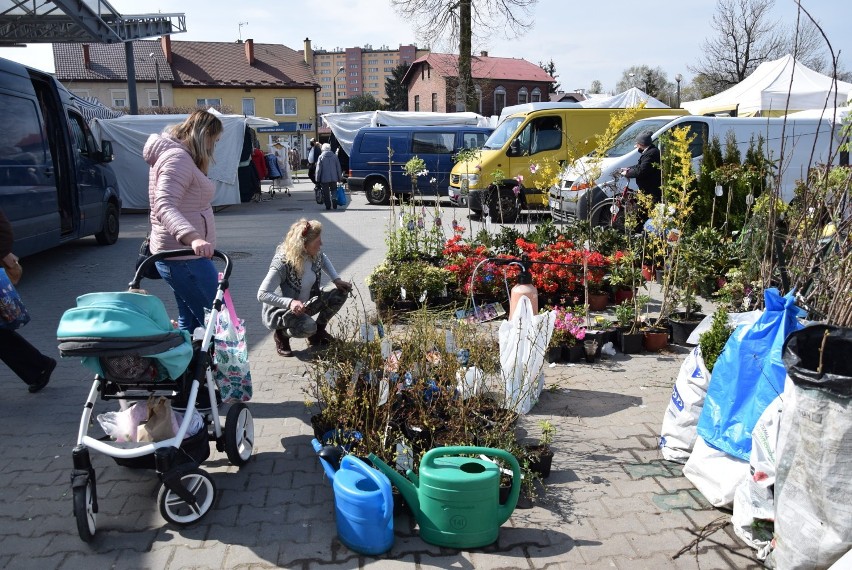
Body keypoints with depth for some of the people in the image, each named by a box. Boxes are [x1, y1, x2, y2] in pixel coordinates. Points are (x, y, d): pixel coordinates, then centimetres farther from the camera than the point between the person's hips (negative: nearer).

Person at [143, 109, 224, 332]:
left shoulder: (179, 156, 16)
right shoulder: (178, 157, -16)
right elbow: (165, 207, -30)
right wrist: (193, 238, -45)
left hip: (182, 255, 11)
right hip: (185, 257, -11)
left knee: (190, 322, 16)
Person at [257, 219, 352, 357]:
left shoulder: (314, 254, -13)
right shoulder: (282, 262, -31)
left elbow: (323, 259, 15)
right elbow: (262, 294, -30)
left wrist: (336, 279, 0)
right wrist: (290, 302, -42)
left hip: (305, 304, 7)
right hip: (280, 310, -7)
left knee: (341, 292, -7)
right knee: (308, 327, -35)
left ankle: (319, 330, 12)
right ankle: (281, 334, -1)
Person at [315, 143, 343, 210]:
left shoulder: (321, 157, -4)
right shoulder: (334, 156, 4)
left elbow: (318, 169, -3)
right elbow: (338, 168, 7)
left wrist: (318, 179, 2)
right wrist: (339, 177, 15)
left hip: (324, 179, -2)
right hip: (333, 178, 2)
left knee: (326, 193, 5)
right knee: (333, 190, 15)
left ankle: (328, 206, 5)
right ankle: (334, 200, -8)